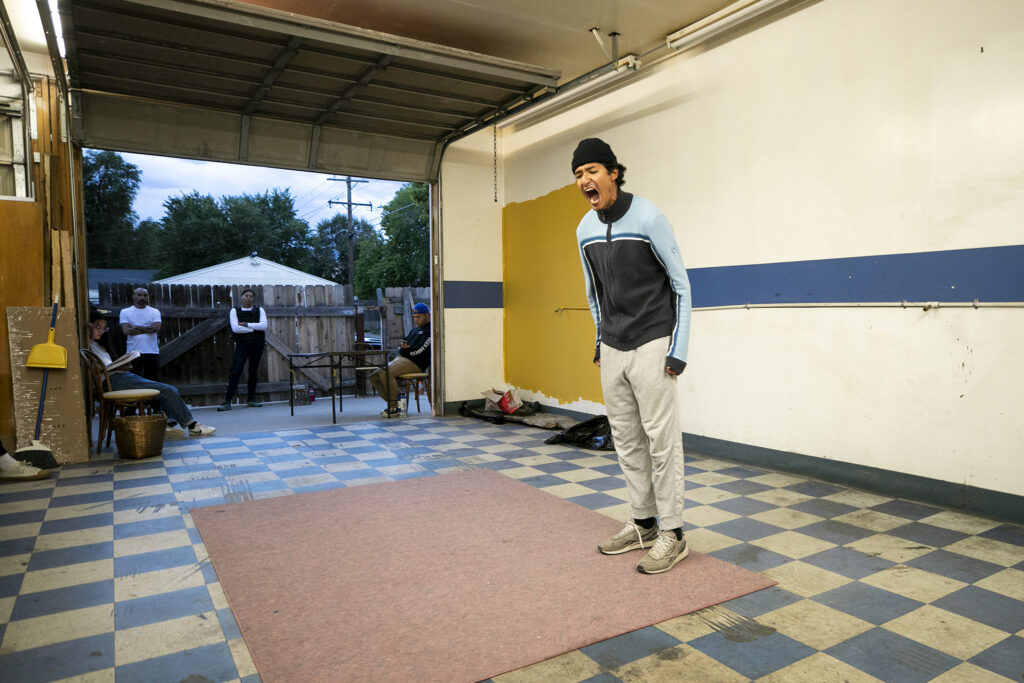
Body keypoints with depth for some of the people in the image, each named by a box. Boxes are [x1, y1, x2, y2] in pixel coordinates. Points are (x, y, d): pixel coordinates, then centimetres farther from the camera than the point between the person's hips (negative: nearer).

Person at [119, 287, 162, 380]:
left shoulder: (155, 312, 9)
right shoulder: (125, 312, 6)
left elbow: (156, 328, -8)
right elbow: (126, 331, -7)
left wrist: (137, 327, -7)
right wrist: (148, 329, -6)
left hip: (152, 352, 1)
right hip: (133, 352, -1)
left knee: (152, 381, 4)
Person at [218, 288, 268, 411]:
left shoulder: (260, 310, 10)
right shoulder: (235, 311, 7)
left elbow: (263, 325, -7)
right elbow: (235, 328, -8)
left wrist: (246, 324, -11)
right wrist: (254, 329, -7)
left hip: (257, 343, 2)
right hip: (242, 343, -2)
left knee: (253, 372, 6)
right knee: (236, 371, -9)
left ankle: (251, 399, 17)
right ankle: (227, 401, -10)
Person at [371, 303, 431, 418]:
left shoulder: (430, 330, -5)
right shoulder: (416, 329, 26)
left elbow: (420, 350, -14)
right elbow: (405, 342, 26)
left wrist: (405, 350, 1)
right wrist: (404, 346, 1)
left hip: (414, 363, -10)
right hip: (401, 358, 10)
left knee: (386, 373, -29)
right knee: (374, 377, -1)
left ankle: (394, 408, -23)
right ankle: (392, 404, -3)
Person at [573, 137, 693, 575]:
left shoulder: (647, 218, -11)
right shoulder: (585, 230, 7)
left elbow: (681, 284, -8)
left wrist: (678, 350, -12)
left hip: (650, 345, -6)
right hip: (612, 350, 6)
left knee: (661, 439, -4)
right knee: (626, 440, 11)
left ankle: (672, 534, 8)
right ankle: (643, 523, 24)